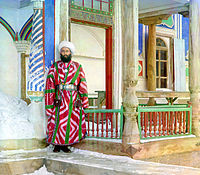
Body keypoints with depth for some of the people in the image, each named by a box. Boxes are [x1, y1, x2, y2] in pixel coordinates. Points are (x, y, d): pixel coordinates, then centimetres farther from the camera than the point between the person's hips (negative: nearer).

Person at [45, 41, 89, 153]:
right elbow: (49, 86, 2)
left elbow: (83, 86, 7)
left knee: (72, 122, 2)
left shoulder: (78, 68, 8)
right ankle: (57, 145, 16)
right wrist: (49, 104, -6)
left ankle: (65, 144, 16)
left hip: (74, 101, 1)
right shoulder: (54, 67, 7)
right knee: (57, 123, -1)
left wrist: (85, 104, 3)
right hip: (59, 100, -1)